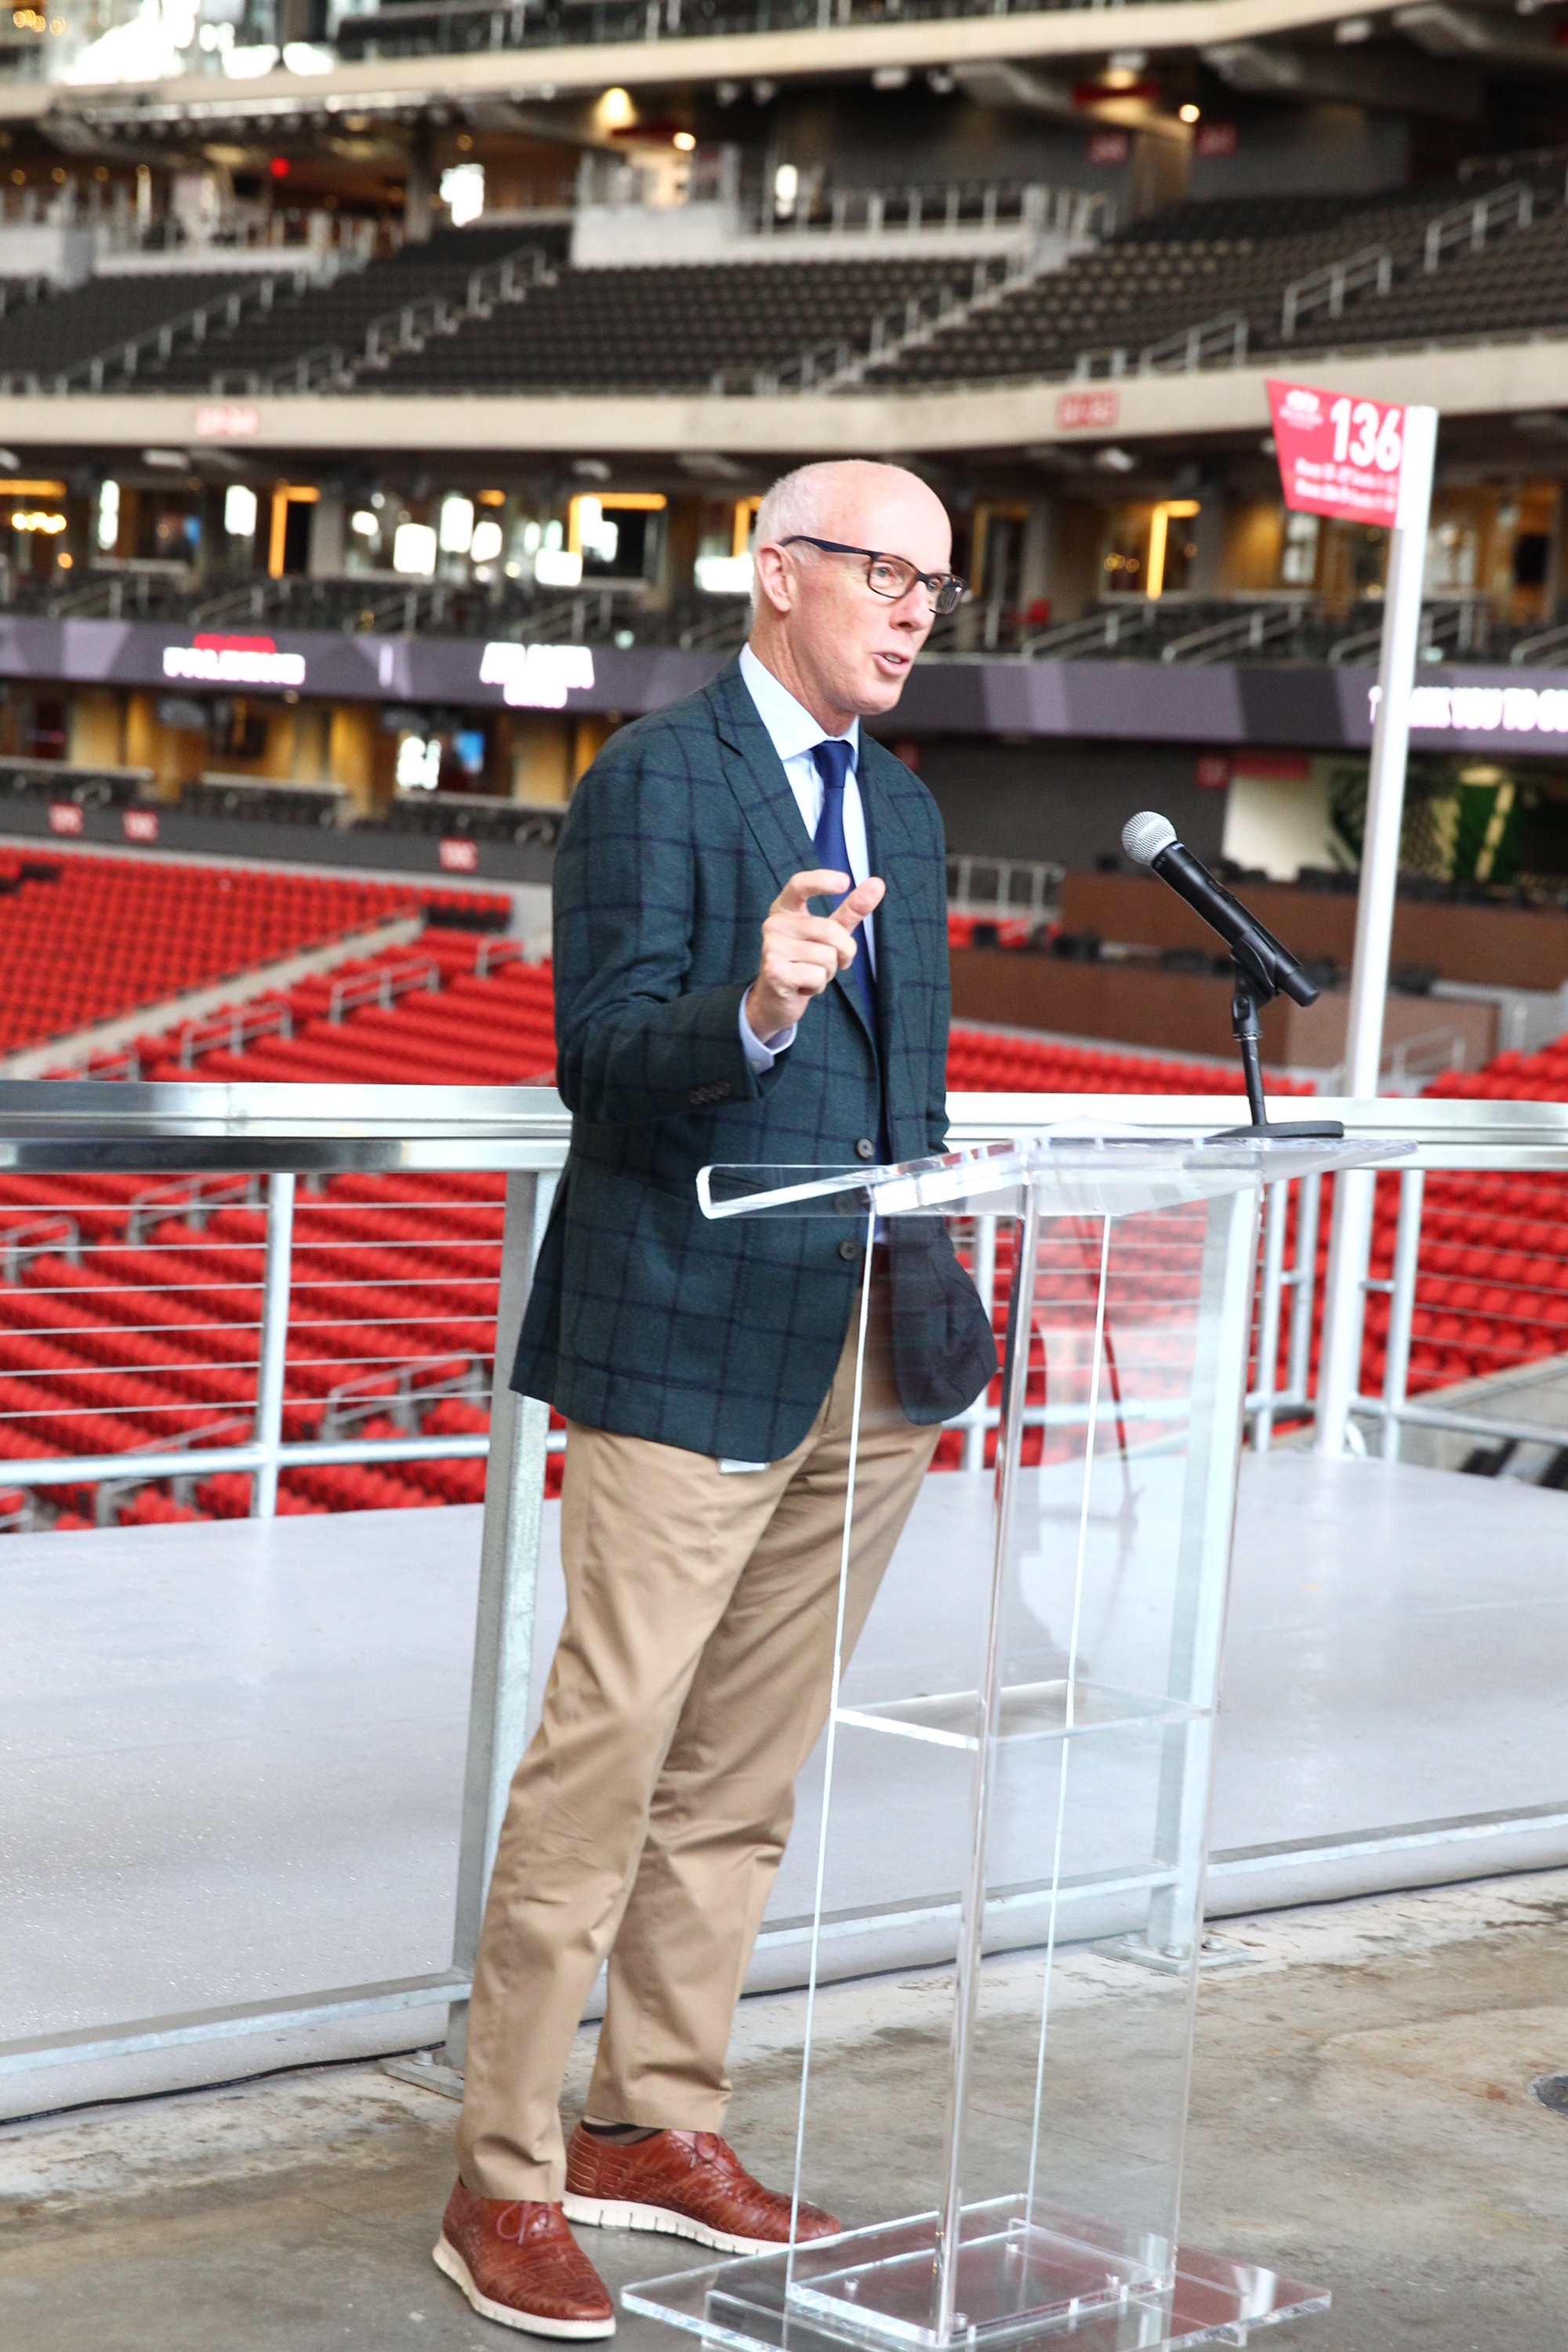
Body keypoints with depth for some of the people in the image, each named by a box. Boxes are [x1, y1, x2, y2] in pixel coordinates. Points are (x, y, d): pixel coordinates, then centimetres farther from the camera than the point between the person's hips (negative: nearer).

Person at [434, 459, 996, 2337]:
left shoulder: (903, 810, 17)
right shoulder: (653, 779, -7)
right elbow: (601, 1058, -16)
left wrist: (931, 1285, 14)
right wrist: (752, 1013, -34)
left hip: (862, 1358, 8)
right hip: (688, 1350, -8)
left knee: (741, 1775, 13)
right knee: (604, 1760, -6)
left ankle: (654, 2125, 25)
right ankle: (503, 2183, 2)